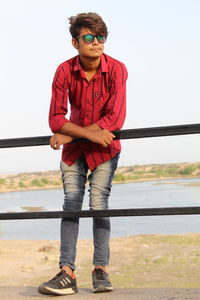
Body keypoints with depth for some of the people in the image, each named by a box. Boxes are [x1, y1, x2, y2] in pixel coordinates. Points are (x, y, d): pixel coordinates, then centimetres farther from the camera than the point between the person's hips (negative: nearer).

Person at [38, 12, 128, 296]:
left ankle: (101, 270, 1)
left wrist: (68, 136, -20)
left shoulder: (116, 69, -19)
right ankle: (67, 273, -8)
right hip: (73, 147, 2)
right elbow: (56, 119, -15)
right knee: (71, 204, -5)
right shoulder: (64, 71, -13)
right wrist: (90, 134, -28)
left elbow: (116, 119, -24)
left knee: (99, 204, -9)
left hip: (105, 147, -2)